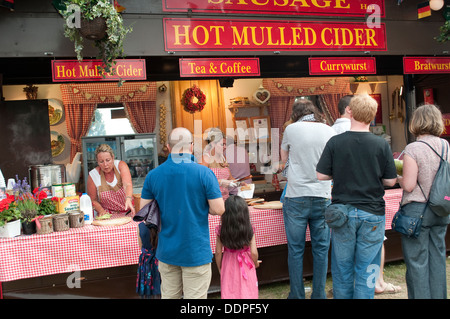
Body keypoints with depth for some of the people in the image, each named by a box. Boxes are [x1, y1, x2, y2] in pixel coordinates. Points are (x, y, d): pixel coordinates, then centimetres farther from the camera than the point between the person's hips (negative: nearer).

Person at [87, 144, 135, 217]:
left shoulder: (121, 165, -8)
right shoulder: (93, 175, -6)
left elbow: (127, 184, -26)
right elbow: (93, 200, 4)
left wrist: (128, 199, -45)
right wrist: (101, 210, -16)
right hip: (107, 216, 2)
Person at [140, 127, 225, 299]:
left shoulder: (153, 175, -3)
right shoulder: (204, 173, -13)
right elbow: (218, 209, -12)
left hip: (166, 251, 4)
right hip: (196, 252, -4)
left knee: (168, 295, 17)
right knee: (195, 296, 6)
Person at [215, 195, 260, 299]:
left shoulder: (220, 230, -12)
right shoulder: (249, 230, -13)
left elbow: (218, 252, -5)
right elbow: (254, 252, -11)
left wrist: (219, 268, 10)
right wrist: (256, 263, 10)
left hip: (228, 267, 1)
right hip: (246, 266, 0)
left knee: (228, 292, 11)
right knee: (247, 293, 12)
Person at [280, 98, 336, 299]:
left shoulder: (292, 129, -2)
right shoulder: (329, 131, 4)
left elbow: (283, 158, 13)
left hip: (296, 197, -2)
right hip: (322, 197, 2)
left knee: (295, 250, 6)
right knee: (321, 249, 10)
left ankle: (297, 295, 14)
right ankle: (319, 294, 18)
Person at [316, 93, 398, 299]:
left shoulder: (335, 142, -7)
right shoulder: (381, 145, -8)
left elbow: (321, 175, -5)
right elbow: (390, 181, -3)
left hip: (343, 211, 1)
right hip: (372, 213, 0)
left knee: (342, 267, 14)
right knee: (366, 269, 9)